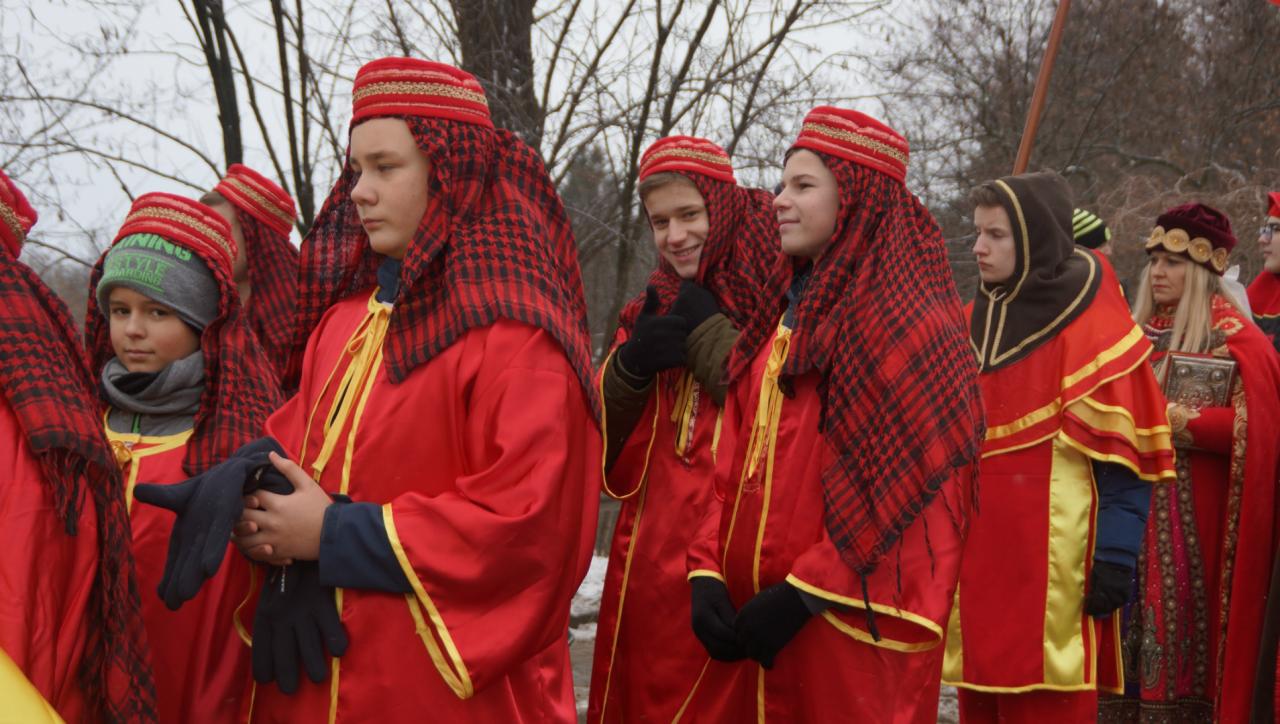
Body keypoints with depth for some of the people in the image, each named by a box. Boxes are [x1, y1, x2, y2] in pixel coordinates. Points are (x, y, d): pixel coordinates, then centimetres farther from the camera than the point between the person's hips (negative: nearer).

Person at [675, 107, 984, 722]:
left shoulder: (908, 322, -8)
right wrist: (708, 572, 1)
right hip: (753, 612, 7)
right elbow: (737, 462, 13)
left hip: (851, 623, -7)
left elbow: (907, 487, -16)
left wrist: (803, 593, -17)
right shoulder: (786, 310, 15)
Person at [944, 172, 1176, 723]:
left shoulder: (1092, 329, -8)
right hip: (975, 553, 6)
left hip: (1049, 561, -6)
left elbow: (1124, 459, -10)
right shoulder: (972, 324, 12)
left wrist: (1116, 559, -16)